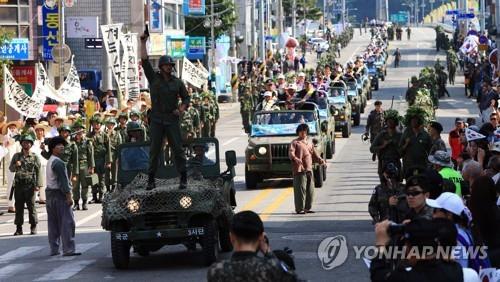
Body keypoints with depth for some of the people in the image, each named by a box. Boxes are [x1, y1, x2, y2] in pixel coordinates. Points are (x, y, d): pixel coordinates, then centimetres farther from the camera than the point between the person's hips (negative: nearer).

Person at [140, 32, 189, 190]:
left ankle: (183, 178, 0)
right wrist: (143, 43, -5)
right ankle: (151, 180, 7)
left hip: (172, 119, 0)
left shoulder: (177, 82, 9)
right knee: (154, 150, 3)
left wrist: (181, 109, -6)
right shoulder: (154, 78, 5)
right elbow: (145, 61, -1)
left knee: (178, 149, -2)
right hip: (156, 120, 0)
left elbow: (186, 98, 14)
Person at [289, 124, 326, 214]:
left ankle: (307, 208, 18)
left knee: (310, 190, 8)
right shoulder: (295, 142, 1)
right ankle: (299, 209, -6)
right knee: (301, 189, -9)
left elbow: (314, 154, 22)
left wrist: (320, 160, 3)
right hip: (299, 169, -7)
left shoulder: (309, 143, 22)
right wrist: (295, 159, -34)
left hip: (309, 169, 7)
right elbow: (291, 153, -13)